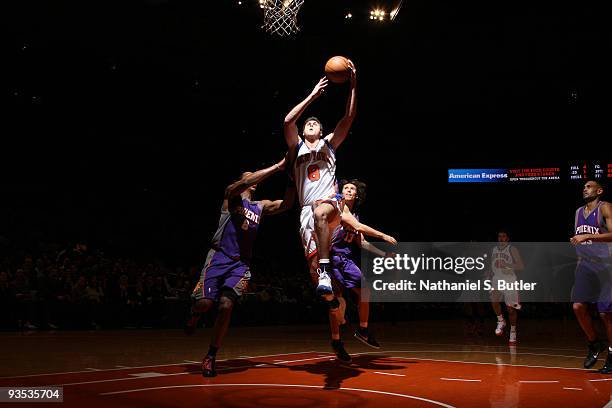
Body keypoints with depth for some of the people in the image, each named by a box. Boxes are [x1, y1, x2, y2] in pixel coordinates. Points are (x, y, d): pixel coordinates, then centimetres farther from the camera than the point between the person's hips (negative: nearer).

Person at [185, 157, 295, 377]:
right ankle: (195, 315, 21)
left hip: (241, 263, 4)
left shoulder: (261, 206, 18)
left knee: (226, 306, -13)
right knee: (204, 302, -18)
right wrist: (277, 167, -19)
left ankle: (211, 357, 0)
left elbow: (286, 204, 5)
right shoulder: (231, 195, 5)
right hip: (219, 257, -3)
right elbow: (245, 182, -16)